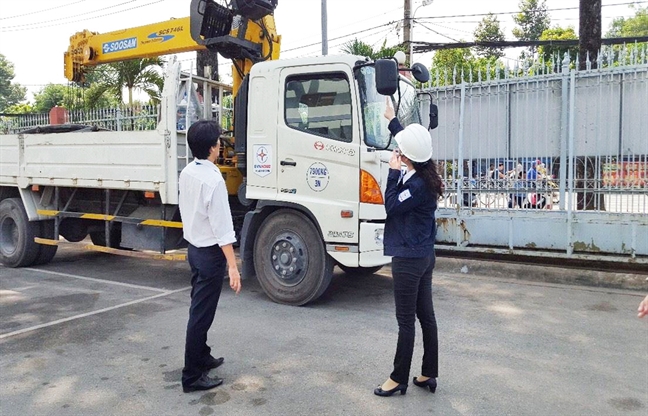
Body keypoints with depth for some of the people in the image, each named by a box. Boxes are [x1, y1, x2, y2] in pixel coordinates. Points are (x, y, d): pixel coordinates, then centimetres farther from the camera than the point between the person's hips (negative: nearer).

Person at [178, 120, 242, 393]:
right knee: (201, 314, 0)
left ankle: (201, 358, 37)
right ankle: (192, 376, 11)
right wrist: (233, 267, -24)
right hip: (210, 253, -9)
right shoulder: (214, 180, -24)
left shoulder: (186, 174, 2)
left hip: (193, 248, 9)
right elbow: (222, 228, -26)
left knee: (198, 309, 20)